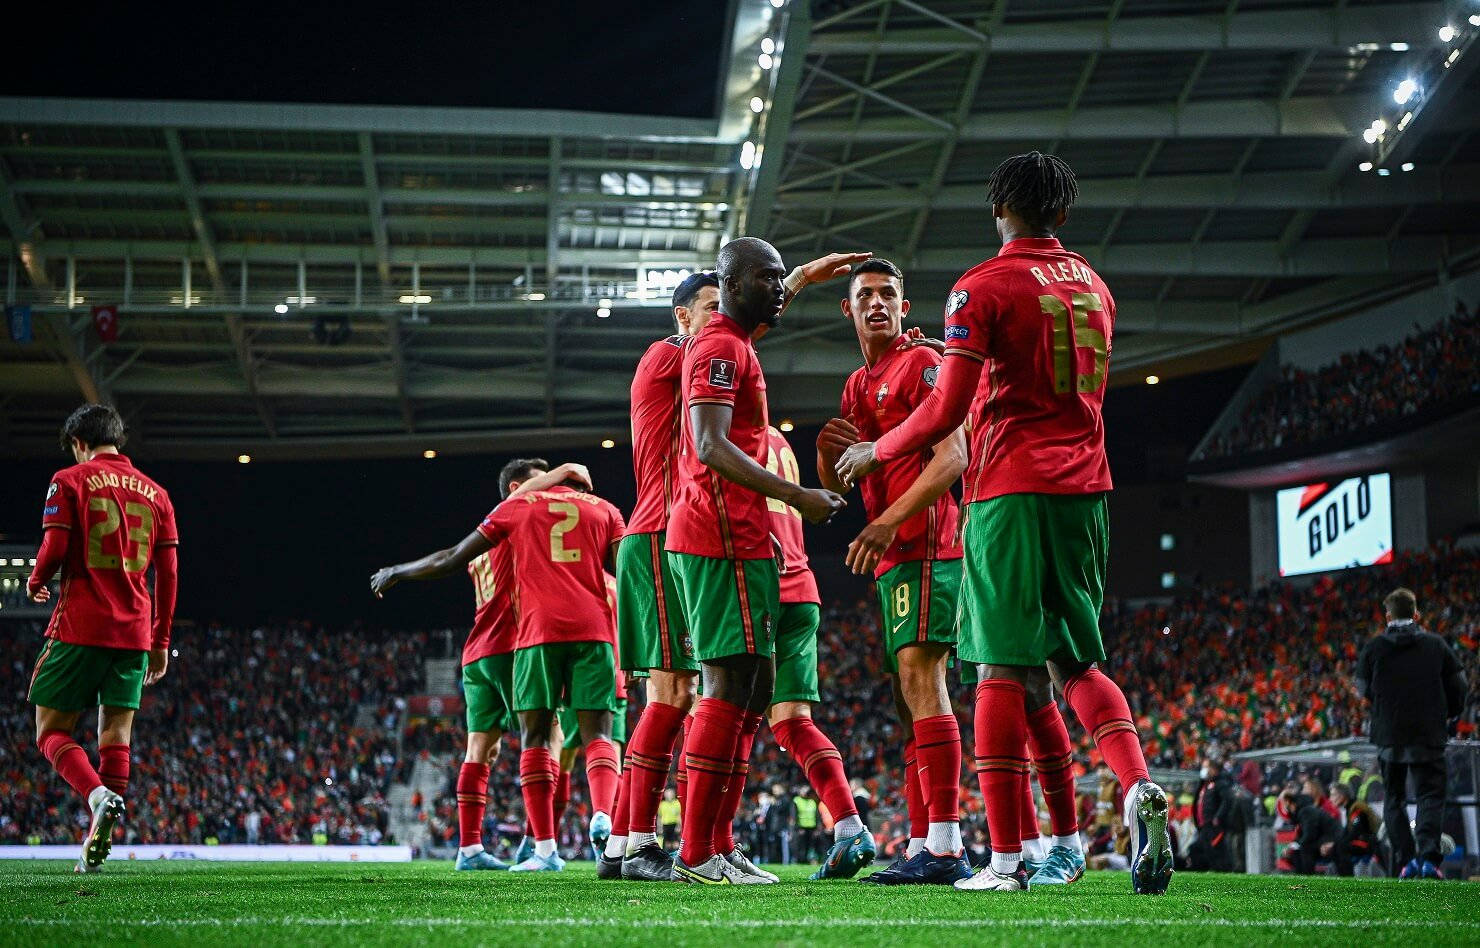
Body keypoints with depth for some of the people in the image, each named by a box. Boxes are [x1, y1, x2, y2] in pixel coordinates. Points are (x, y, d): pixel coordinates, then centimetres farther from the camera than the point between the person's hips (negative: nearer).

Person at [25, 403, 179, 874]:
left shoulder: (70, 481, -1)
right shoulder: (155, 492, 12)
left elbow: (54, 549, -10)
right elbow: (168, 573, 10)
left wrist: (36, 583, 12)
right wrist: (161, 641, 15)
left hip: (80, 627, -4)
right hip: (135, 632, 4)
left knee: (51, 729, 3)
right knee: (117, 732, 7)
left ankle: (99, 795, -23)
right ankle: (99, 841, 1)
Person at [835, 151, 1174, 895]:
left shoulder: (982, 288, -6)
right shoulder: (1093, 287, 15)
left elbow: (947, 410, -11)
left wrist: (875, 452, 5)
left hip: (1012, 487, -6)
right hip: (1085, 486, 6)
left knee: (1004, 669, -4)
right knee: (1077, 662, 13)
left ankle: (1006, 858, -6)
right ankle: (1139, 788, -12)